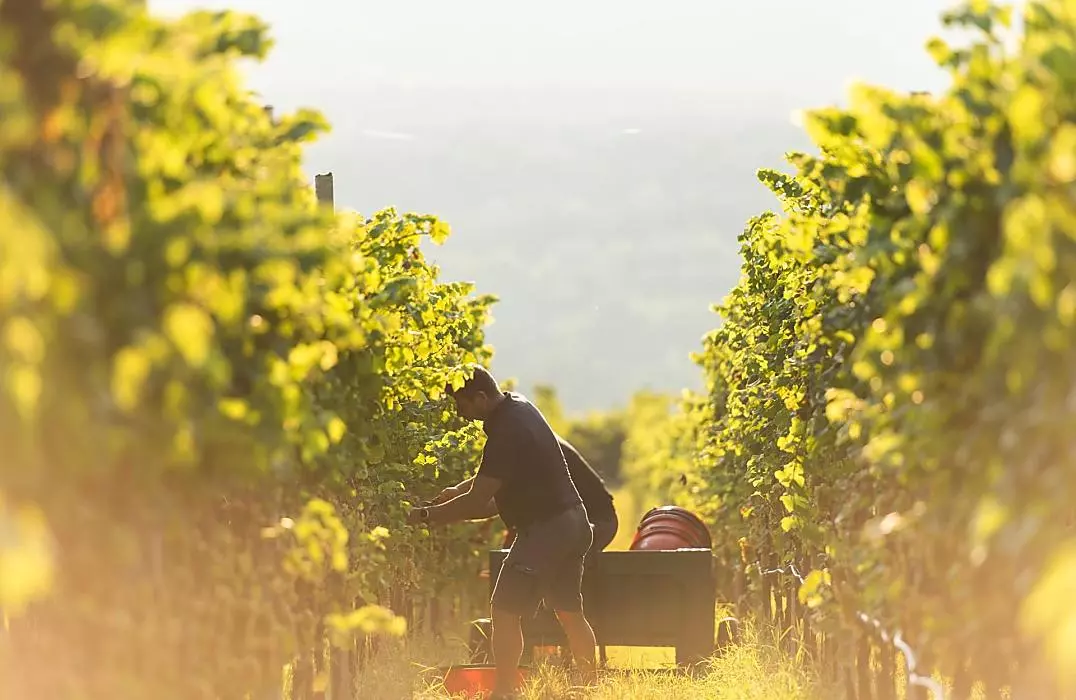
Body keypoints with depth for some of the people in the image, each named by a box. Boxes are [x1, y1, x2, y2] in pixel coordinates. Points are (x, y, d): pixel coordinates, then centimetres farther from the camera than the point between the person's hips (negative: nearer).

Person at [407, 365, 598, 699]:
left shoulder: (507, 433, -23)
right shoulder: (517, 405, 8)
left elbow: (477, 501, -22)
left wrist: (425, 515, -13)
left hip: (544, 529, -10)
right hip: (572, 521, 10)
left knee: (505, 611, -7)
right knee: (569, 612, 18)